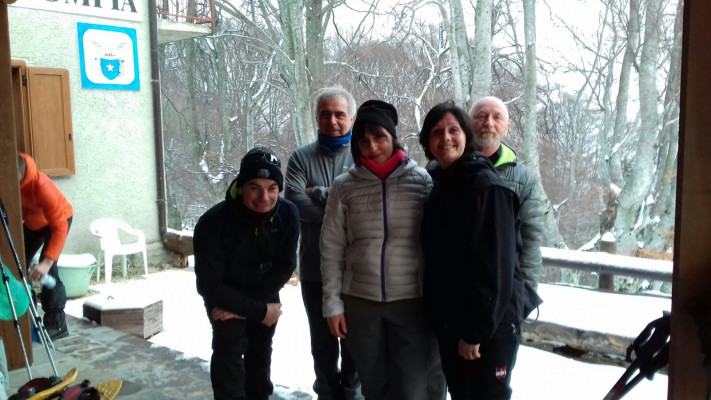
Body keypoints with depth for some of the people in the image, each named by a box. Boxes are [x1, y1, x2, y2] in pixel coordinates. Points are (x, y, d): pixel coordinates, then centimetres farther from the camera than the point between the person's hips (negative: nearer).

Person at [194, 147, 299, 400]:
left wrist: (245, 307, -23)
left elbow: (284, 267, -18)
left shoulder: (288, 214, -28)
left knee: (260, 349, 19)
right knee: (229, 350, -13)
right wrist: (258, 310, -27)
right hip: (223, 295, -3)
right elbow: (210, 286, -29)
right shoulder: (212, 224, -36)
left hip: (264, 293, 4)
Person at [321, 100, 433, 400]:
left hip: (411, 302, -1)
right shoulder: (344, 186, 0)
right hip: (360, 303, 2)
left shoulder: (423, 181, -3)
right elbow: (331, 249, 2)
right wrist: (333, 303, 0)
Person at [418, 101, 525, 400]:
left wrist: (476, 330, -20)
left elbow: (495, 265, -20)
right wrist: (438, 315, 11)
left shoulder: (486, 186, -15)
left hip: (490, 323, -7)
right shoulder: (440, 187, 9)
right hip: (449, 322, 8)